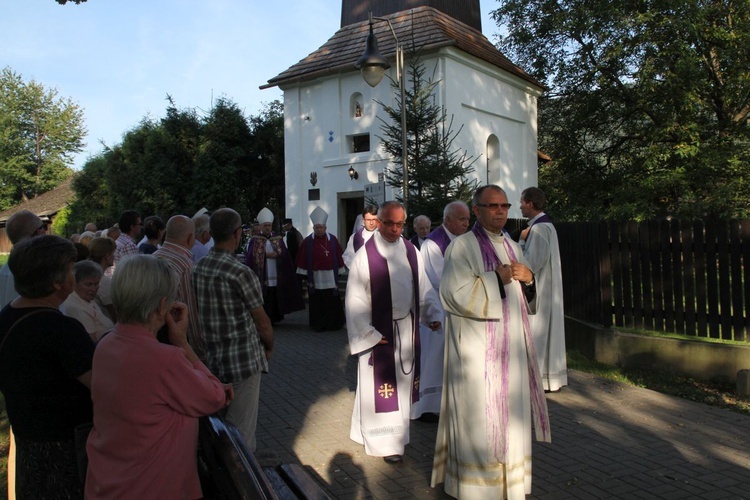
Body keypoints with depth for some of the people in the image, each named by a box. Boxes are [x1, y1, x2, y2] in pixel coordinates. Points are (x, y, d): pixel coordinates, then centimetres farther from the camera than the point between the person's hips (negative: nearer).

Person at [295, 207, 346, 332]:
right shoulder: (308, 241, -1)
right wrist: (305, 274, -2)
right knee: (317, 303, 4)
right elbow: (303, 259, 0)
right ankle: (319, 324, 12)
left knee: (332, 302, 4)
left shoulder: (332, 240, 3)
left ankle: (334, 323, 14)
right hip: (315, 277, -1)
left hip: (330, 277, 1)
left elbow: (339, 256, 8)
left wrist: (338, 271, 6)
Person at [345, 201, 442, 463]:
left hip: (407, 329, 5)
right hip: (379, 331, -5)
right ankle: (385, 442, 16)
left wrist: (434, 315, -4)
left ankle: (398, 435, 33)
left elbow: (424, 287, 7)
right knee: (381, 385, 4)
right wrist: (369, 334, -14)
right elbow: (355, 300, -12)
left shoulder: (411, 252, 2)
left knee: (403, 381, 16)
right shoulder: (365, 255, -13)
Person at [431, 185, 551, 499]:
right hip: (478, 348, -7)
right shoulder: (462, 246, -9)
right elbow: (456, 294, -21)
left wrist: (528, 278, -3)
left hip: (512, 346, 7)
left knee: (510, 413, 13)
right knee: (479, 417, -1)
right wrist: (497, 278, -15)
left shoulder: (513, 247, 13)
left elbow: (527, 300, 18)